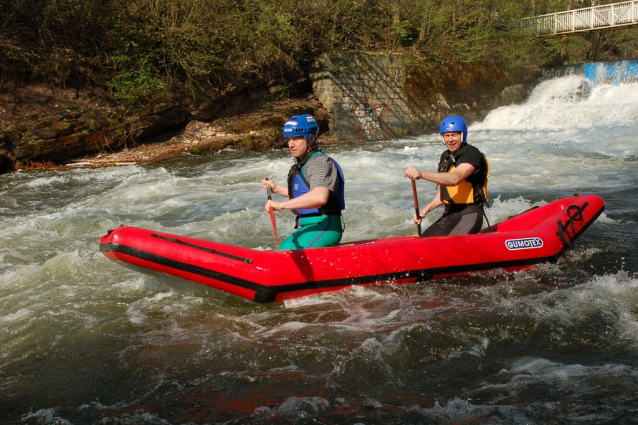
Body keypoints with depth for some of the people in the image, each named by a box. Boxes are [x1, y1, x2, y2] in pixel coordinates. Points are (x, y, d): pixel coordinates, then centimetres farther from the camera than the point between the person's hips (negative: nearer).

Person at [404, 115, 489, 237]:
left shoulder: (472, 154, -13)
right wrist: (425, 210, 7)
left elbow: (454, 179, -33)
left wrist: (421, 174, -44)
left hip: (468, 215, -9)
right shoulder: (445, 157, 14)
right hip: (449, 214, 9)